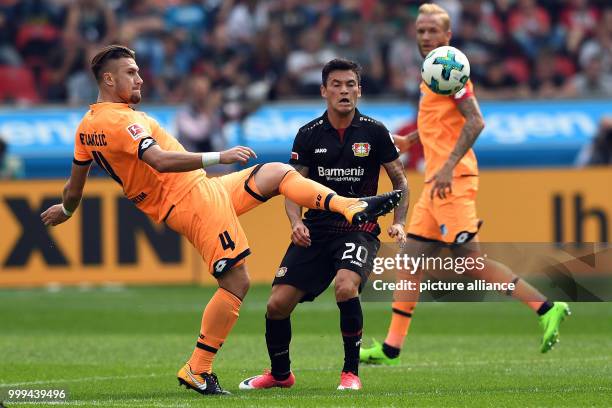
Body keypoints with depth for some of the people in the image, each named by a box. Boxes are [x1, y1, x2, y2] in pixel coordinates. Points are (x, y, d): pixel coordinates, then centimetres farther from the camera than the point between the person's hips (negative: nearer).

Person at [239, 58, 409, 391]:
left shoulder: (374, 132, -2)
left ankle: (351, 372, -14)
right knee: (277, 303, -7)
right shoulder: (309, 134, 2)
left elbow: (400, 181, 8)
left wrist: (398, 223, -6)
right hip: (315, 231, 3)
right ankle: (280, 373, 21)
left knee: (345, 287, -32)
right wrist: (296, 222, -12)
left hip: (359, 229, -3)